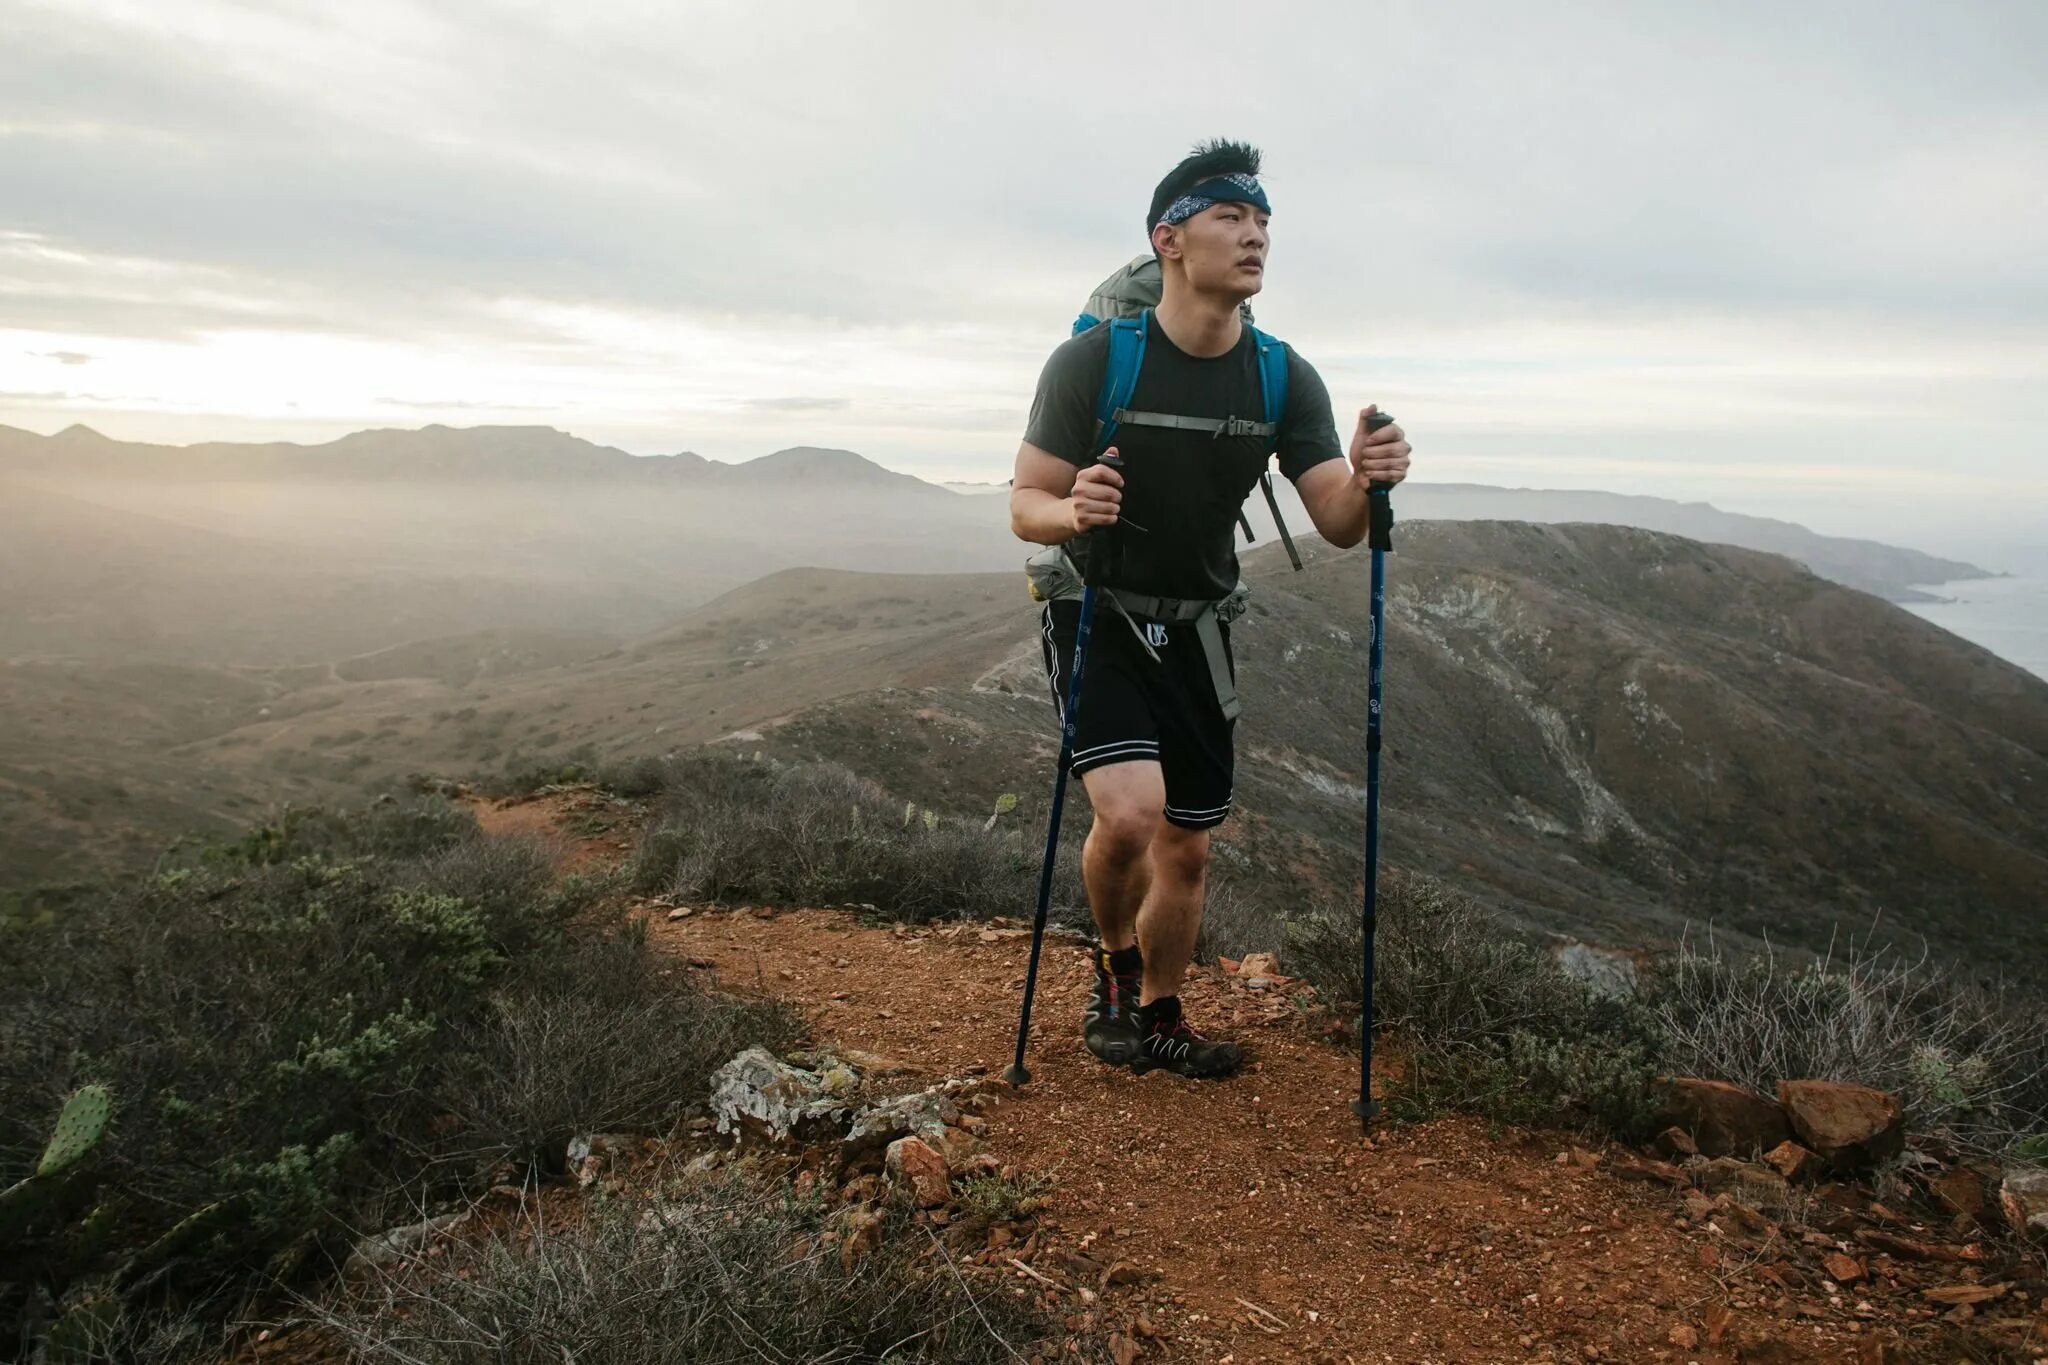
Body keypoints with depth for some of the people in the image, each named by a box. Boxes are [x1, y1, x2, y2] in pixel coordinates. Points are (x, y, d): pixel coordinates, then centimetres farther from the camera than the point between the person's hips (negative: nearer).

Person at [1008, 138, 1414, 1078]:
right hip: (1098, 615, -4)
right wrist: (1072, 511, -37)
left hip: (1198, 627, 4)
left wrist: (1365, 481, -31)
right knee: (1131, 811, -24)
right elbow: (1025, 506, -13)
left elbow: (1337, 526, -8)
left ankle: (1157, 1020, 33)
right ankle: (1115, 966, 8)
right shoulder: (1093, 360, -17)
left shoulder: (1285, 379, -6)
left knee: (1187, 848, 10)